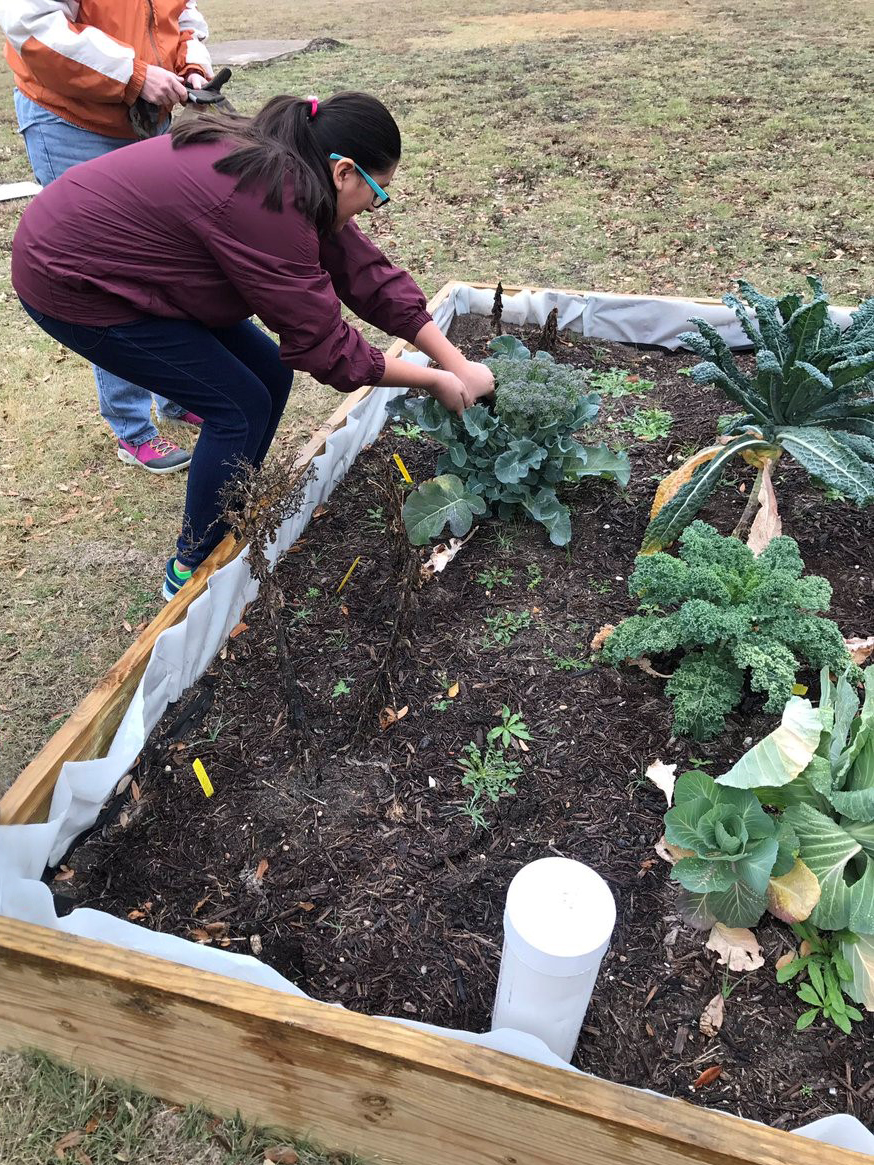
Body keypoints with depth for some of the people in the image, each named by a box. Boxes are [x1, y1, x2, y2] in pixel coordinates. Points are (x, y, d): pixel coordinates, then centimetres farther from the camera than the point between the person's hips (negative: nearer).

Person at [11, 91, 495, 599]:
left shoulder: (288, 170, -3)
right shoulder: (270, 201, -30)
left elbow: (367, 271, -2)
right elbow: (323, 345, -25)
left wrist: (458, 363, -4)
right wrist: (435, 381, -14)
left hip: (114, 257, 9)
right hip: (70, 280, -9)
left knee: (270, 375, 5)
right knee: (241, 406, -10)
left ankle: (229, 519, 22)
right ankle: (194, 569, 6)